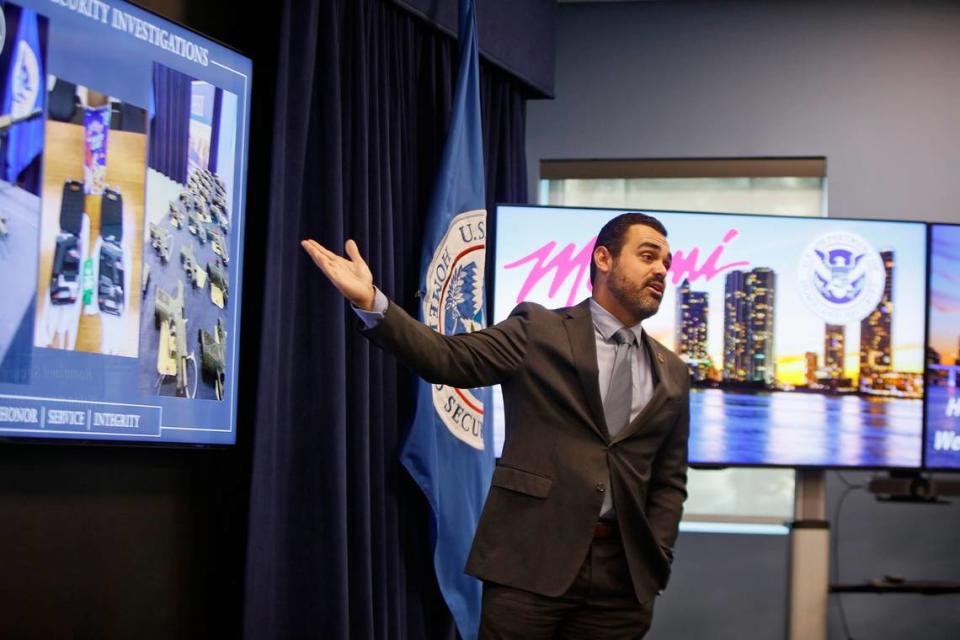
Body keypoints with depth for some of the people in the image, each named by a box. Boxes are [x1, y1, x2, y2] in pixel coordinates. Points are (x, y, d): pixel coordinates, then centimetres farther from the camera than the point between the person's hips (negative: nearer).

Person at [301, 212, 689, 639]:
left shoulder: (672, 374, 14)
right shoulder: (538, 330, 3)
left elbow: (669, 480, 16)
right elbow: (450, 359, -10)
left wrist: (653, 562, 3)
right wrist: (370, 302, -24)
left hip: (621, 574, 3)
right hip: (529, 560, -3)